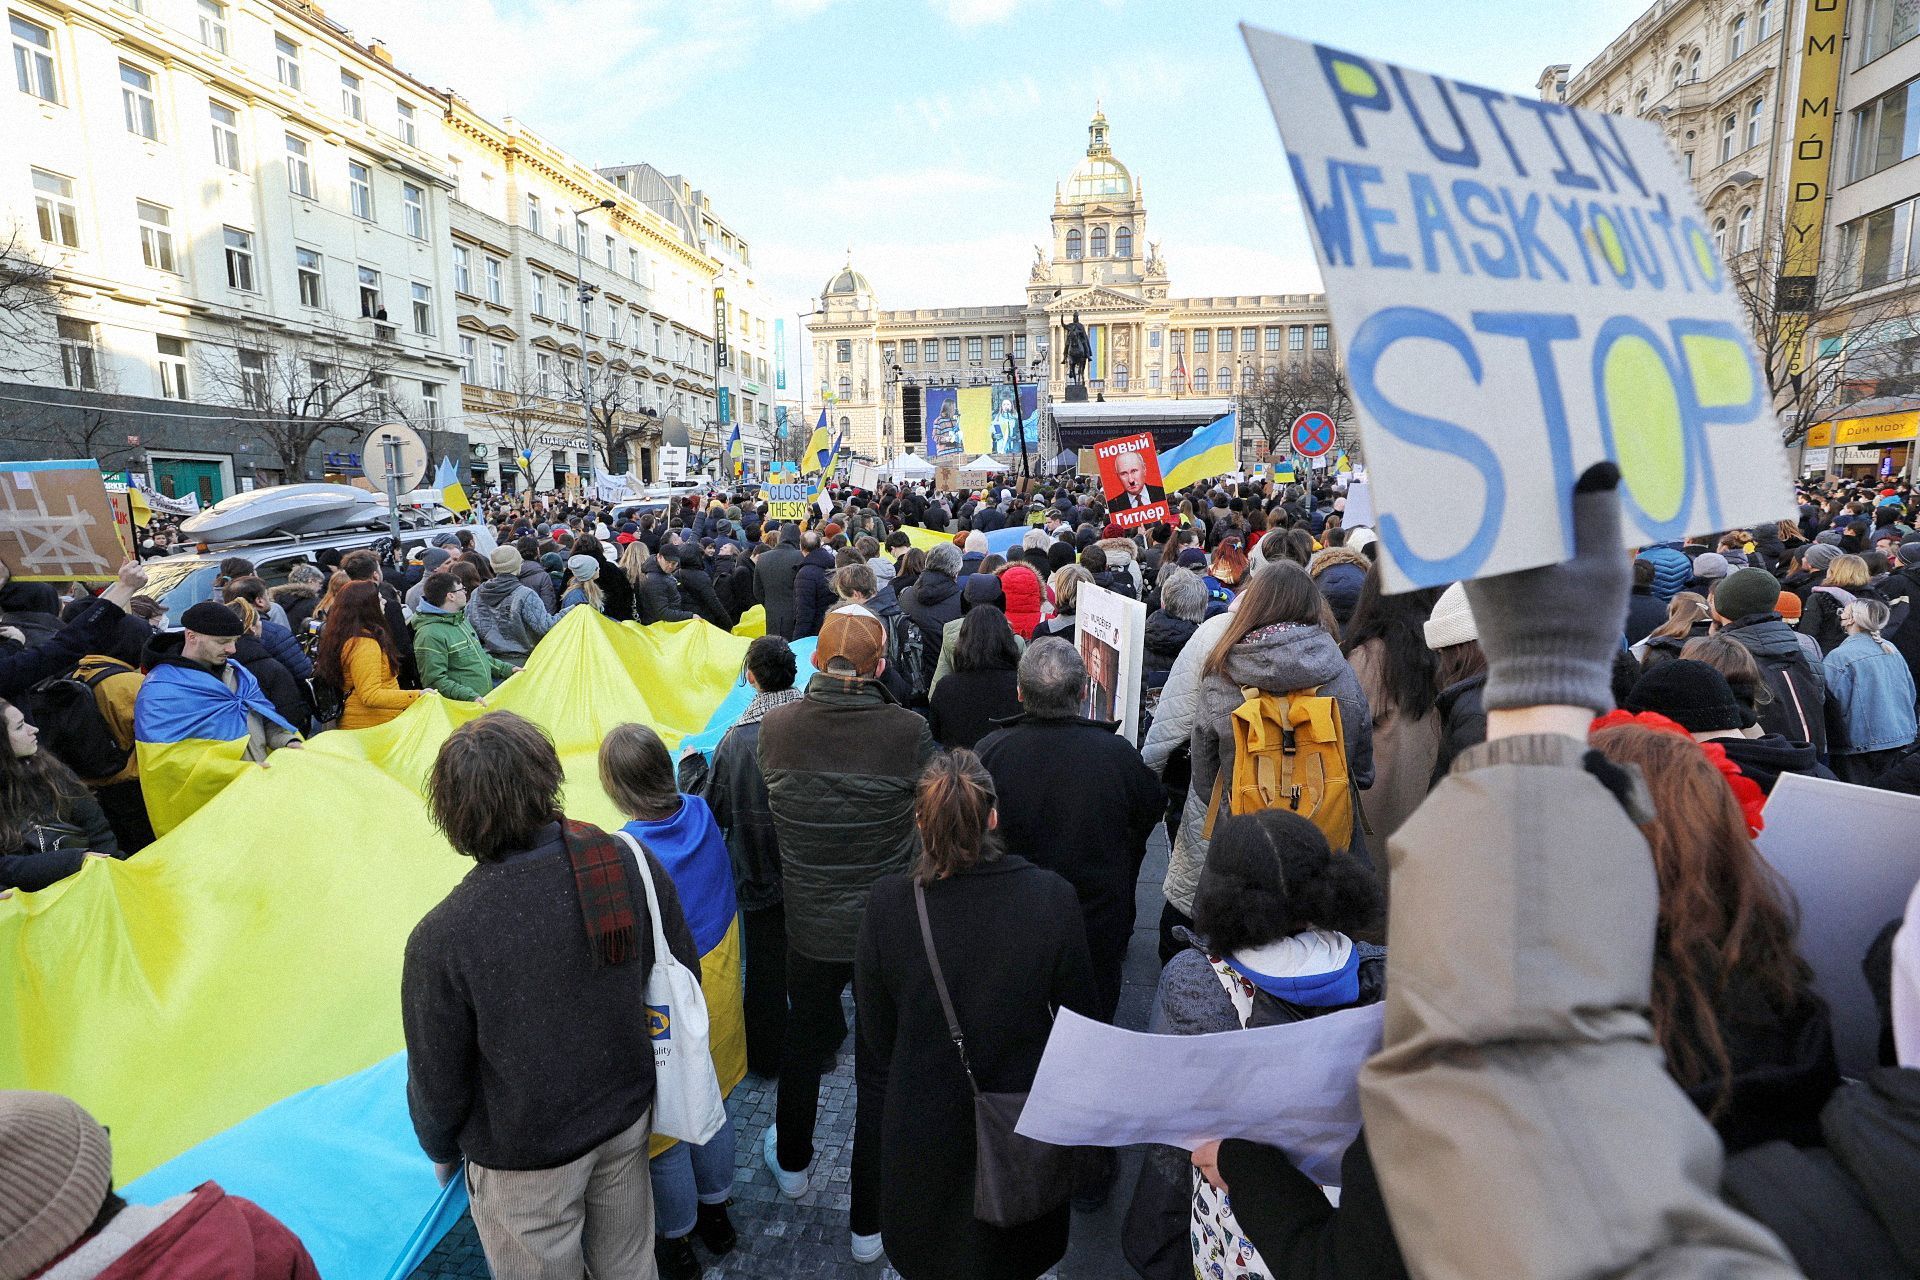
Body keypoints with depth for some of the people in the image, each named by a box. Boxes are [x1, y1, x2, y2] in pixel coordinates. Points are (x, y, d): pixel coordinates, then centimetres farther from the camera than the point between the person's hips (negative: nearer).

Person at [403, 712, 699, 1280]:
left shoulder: (440, 941, -31)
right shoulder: (630, 862, -22)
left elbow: (437, 1085, -16)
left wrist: (441, 1153, 8)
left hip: (526, 1161, -3)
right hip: (629, 1119, 3)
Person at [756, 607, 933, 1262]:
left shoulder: (775, 727, -13)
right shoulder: (908, 731, -23)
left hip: (807, 925, 3)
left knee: (803, 1042, 29)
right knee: (880, 1071, 16)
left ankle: (792, 1162, 54)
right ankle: (870, 1221, 32)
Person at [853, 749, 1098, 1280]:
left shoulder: (886, 903, -23)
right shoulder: (1051, 897, -23)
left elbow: (875, 1032, -9)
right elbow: (1081, 1017, -11)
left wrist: (882, 1092, 10)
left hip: (921, 1125, 0)